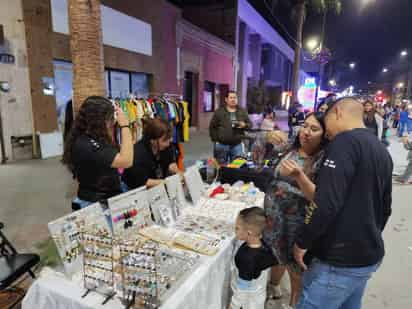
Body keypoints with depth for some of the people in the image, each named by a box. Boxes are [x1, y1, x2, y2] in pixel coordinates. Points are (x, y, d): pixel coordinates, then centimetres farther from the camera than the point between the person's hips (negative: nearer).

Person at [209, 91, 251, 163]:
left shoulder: (242, 112, 10)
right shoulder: (219, 112, 2)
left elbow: (250, 124, 13)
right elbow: (212, 127, 2)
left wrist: (244, 125, -10)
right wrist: (215, 139, -4)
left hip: (237, 145, 2)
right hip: (221, 145, -2)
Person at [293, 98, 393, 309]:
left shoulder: (346, 142, -17)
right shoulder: (382, 151, 11)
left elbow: (326, 202, -26)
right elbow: (385, 208, 19)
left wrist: (302, 242, -14)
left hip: (340, 260, -9)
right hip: (369, 256, 9)